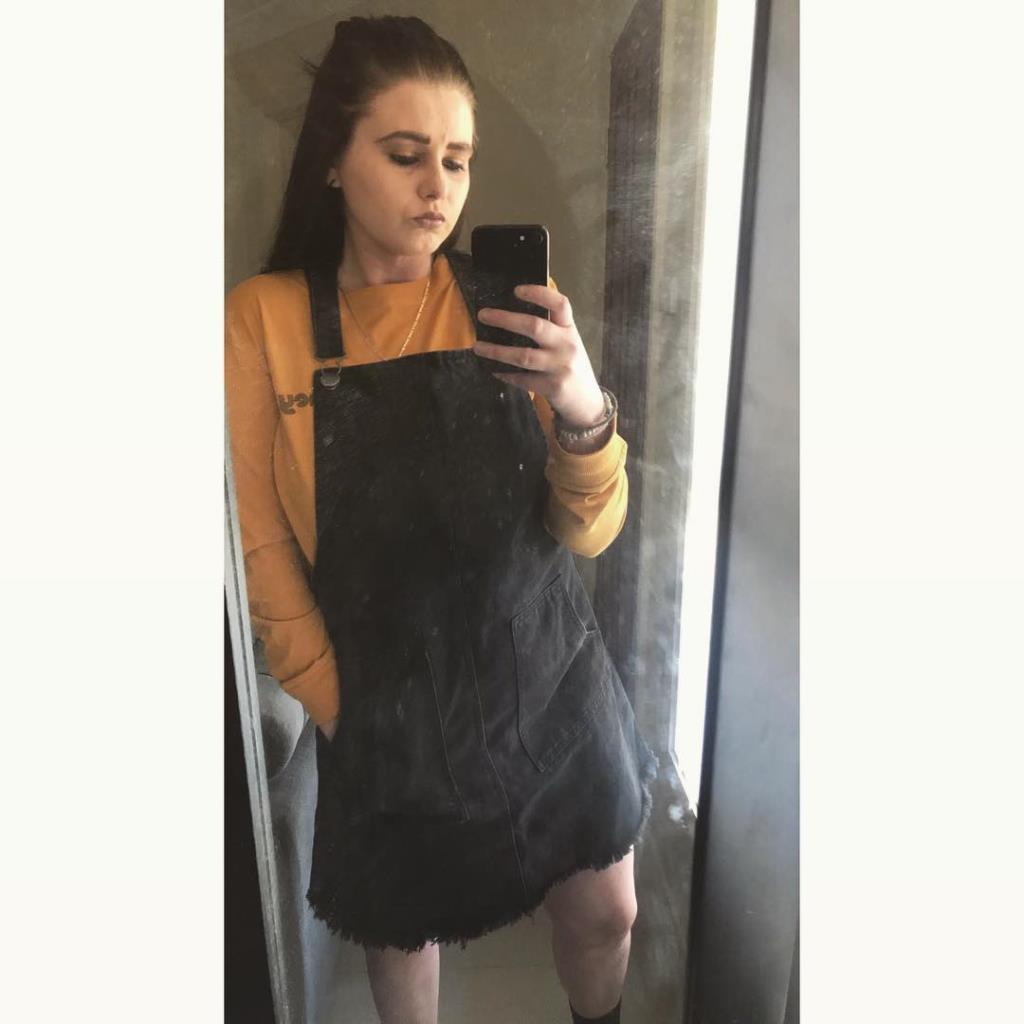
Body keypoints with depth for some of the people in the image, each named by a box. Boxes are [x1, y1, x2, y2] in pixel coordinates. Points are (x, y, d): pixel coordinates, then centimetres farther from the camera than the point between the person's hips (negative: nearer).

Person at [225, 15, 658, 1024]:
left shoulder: (510, 302, -6)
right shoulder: (263, 318, -10)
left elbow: (588, 532, -10)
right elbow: (262, 550, -7)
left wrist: (582, 408, -29)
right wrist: (339, 712, -4)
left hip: (549, 679, 2)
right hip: (390, 704, -1)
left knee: (604, 914, 20)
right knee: (402, 934, 22)